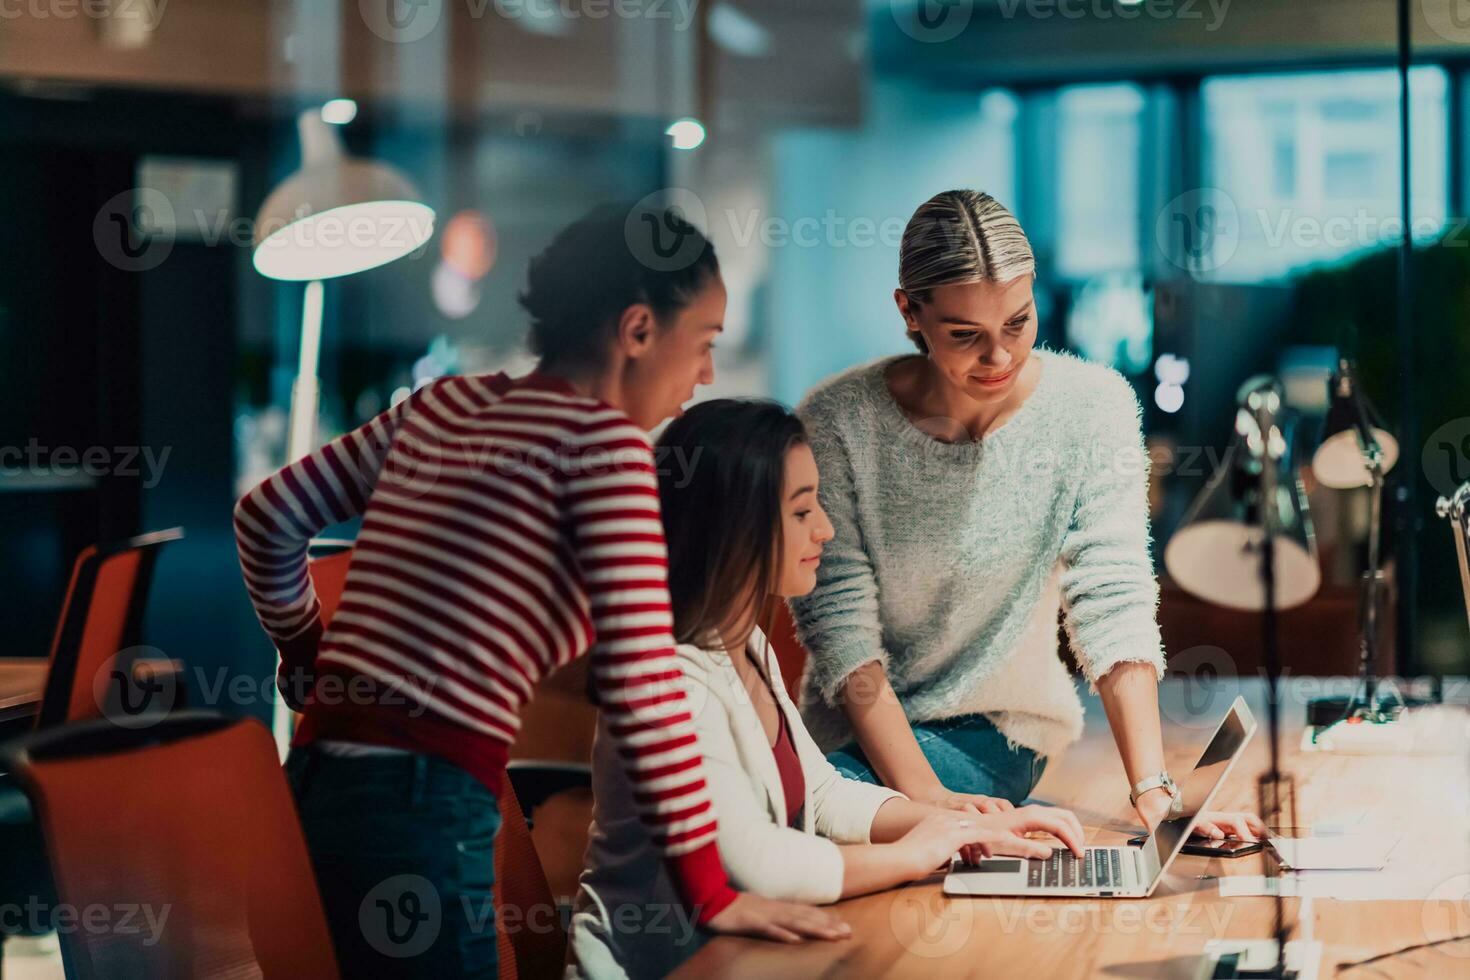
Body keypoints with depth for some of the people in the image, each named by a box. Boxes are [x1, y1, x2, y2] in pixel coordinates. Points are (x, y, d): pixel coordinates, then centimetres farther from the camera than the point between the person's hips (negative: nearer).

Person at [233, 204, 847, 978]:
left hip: (313, 778, 8)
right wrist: (709, 894, -12)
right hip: (422, 810, -8)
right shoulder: (600, 437, -7)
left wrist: (309, 656, 33)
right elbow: (637, 681, -14)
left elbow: (268, 516, 20)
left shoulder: (444, 405, 14)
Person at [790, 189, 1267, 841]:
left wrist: (1153, 791, -29)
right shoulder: (837, 422, -14)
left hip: (1002, 730, -1)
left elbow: (1113, 605, -16)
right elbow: (840, 622, -16)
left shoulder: (1091, 405, -12)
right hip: (857, 731, 1)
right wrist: (925, 796, -28)